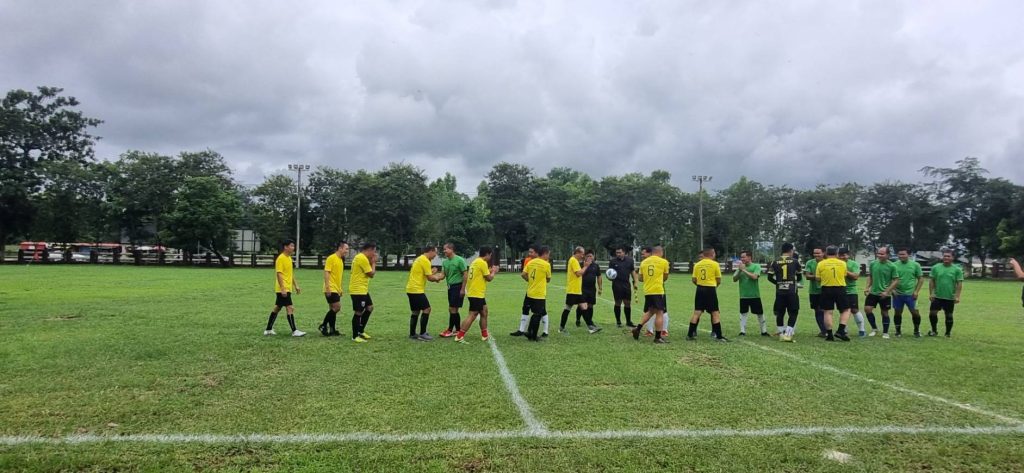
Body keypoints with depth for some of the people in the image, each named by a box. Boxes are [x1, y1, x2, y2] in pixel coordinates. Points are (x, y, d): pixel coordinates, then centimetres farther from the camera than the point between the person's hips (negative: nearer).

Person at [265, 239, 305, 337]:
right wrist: (282, 288, -24)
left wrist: (296, 286, 19)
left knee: (277, 308, 14)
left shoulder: (289, 258, 14)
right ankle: (294, 331, -9)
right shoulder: (281, 258, -14)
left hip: (287, 289, 10)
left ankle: (268, 329, 22)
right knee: (290, 308, -10)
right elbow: (278, 274, -19)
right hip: (283, 289, -10)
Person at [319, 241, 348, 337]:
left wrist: (340, 289, 22)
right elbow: (326, 273, -17)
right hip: (331, 289, -9)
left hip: (336, 289, 9)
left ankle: (332, 330, 14)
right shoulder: (331, 258, -12)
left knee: (333, 309, 10)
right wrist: (327, 287, -22)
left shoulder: (341, 260, 15)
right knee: (337, 307, -13)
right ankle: (323, 325, -1)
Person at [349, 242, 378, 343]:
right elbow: (371, 274, -16)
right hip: (358, 290, -11)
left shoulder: (361, 257, 14)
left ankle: (361, 331, 23)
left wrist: (371, 262, 9)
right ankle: (355, 336, 5)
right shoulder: (362, 258, -19)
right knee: (358, 312, -4)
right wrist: (373, 263, -3)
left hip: (362, 290, 11)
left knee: (369, 307, 16)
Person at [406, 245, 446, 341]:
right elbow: (430, 278, -14)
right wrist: (439, 277, 2)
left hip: (411, 289, 10)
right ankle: (422, 334, -6)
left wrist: (432, 272, 15)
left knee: (415, 311, 14)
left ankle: (412, 334, 17)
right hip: (417, 290, -10)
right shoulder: (425, 261, -14)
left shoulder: (420, 259, 17)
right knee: (426, 309, -7)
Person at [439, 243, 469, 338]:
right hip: (450, 287, 7)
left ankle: (450, 330, 4)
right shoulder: (445, 262, 9)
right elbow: (443, 274, 8)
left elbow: (465, 275, -11)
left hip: (457, 287, -7)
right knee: (454, 310, 10)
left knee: (452, 309, -6)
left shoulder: (459, 260, -11)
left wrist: (463, 289, -14)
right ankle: (458, 329, 18)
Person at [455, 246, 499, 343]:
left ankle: (484, 335, 22)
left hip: (477, 293, 10)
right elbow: (489, 278, -10)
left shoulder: (476, 262, 15)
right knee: (473, 314, -9)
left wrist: (490, 270, 16)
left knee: (484, 312, 16)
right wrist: (494, 271, 7)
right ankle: (459, 336, -9)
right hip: (477, 294, -10)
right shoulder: (482, 263, -15)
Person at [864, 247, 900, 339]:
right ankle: (874, 328, 12)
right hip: (873, 292, 3)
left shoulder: (892, 266, -9)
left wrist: (887, 292, -15)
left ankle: (885, 332, 22)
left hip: (885, 294, -3)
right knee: (867, 309, -8)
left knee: (885, 313, 6)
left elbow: (896, 281, -7)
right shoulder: (873, 264, 2)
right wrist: (867, 287, 0)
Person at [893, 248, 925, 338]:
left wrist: (916, 291, -4)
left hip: (910, 294, -1)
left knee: (915, 312, -1)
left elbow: (921, 279, 4)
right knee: (897, 313, 6)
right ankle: (898, 331, 20)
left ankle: (917, 330, 19)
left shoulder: (915, 265, 0)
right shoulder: (895, 265, 1)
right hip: (897, 294, 1)